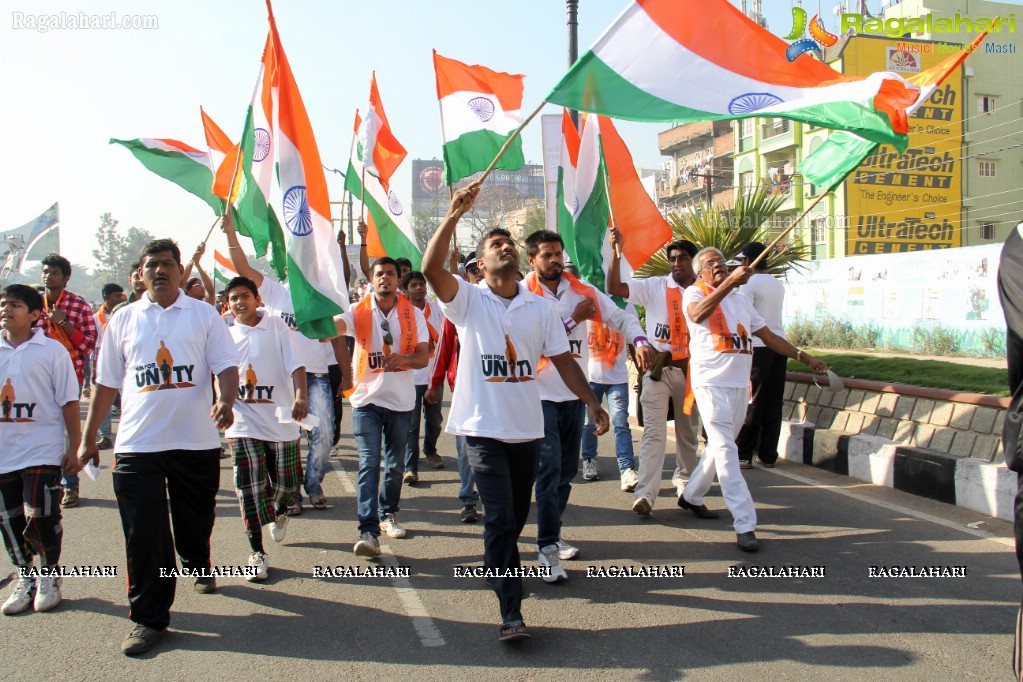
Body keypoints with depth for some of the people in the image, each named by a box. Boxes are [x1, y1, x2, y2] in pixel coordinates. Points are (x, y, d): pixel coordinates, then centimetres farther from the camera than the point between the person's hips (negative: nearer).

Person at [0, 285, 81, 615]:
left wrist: (74, 448, -5)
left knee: (41, 516, -5)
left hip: (42, 450, -4)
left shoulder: (52, 350, -4)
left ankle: (49, 575, 17)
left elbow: (69, 402, -3)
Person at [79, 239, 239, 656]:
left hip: (196, 441, 0)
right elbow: (107, 382, 12)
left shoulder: (204, 315, 4)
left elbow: (226, 365, -2)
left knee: (196, 519, 16)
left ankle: (198, 568, 47)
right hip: (137, 445, 0)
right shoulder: (123, 320, 8)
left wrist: (225, 401, -23)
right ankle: (148, 617, 8)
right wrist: (89, 437, 11)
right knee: (143, 532, -2)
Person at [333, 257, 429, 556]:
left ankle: (389, 513, 34)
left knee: (395, 464, 14)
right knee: (369, 463, -9)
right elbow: (336, 325, -22)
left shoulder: (413, 313, 3)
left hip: (401, 399, 2)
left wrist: (403, 359, -23)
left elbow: (424, 356, -1)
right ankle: (368, 531, -11)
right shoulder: (359, 311, -1)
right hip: (367, 398, -2)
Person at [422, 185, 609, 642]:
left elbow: (563, 361, 7)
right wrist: (454, 215, -27)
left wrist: (593, 404, -2)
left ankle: (497, 565, 44)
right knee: (499, 518, -10)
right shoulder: (468, 300, -2)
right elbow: (431, 267, -20)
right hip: (483, 427, -4)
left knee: (516, 516, 16)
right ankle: (511, 613, -5)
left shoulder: (540, 309, 7)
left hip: (527, 427, 4)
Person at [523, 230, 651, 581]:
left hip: (575, 394, 5)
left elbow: (619, 316, 0)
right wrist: (574, 318, -17)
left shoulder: (584, 292, 3)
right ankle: (547, 547, -3)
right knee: (549, 467, -12)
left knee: (567, 470, 13)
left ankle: (551, 535, 29)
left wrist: (640, 341, -19)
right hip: (541, 395, -5)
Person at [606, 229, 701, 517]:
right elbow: (614, 288, -12)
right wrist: (616, 252, -23)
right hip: (657, 366, -2)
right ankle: (645, 493, -13)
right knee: (653, 431, -9)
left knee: (688, 429, 17)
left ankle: (684, 477, 38)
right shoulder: (654, 286, -1)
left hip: (690, 368, 3)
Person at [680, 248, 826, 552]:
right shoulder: (695, 292, -2)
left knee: (720, 447, 15)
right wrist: (730, 281, -36)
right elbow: (697, 314, -27)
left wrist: (804, 356, 12)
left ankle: (691, 496, 34)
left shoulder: (741, 299, 19)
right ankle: (745, 525, -13)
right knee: (725, 450, -11)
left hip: (740, 384, 7)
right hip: (711, 382, -7)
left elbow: (768, 335, 20)